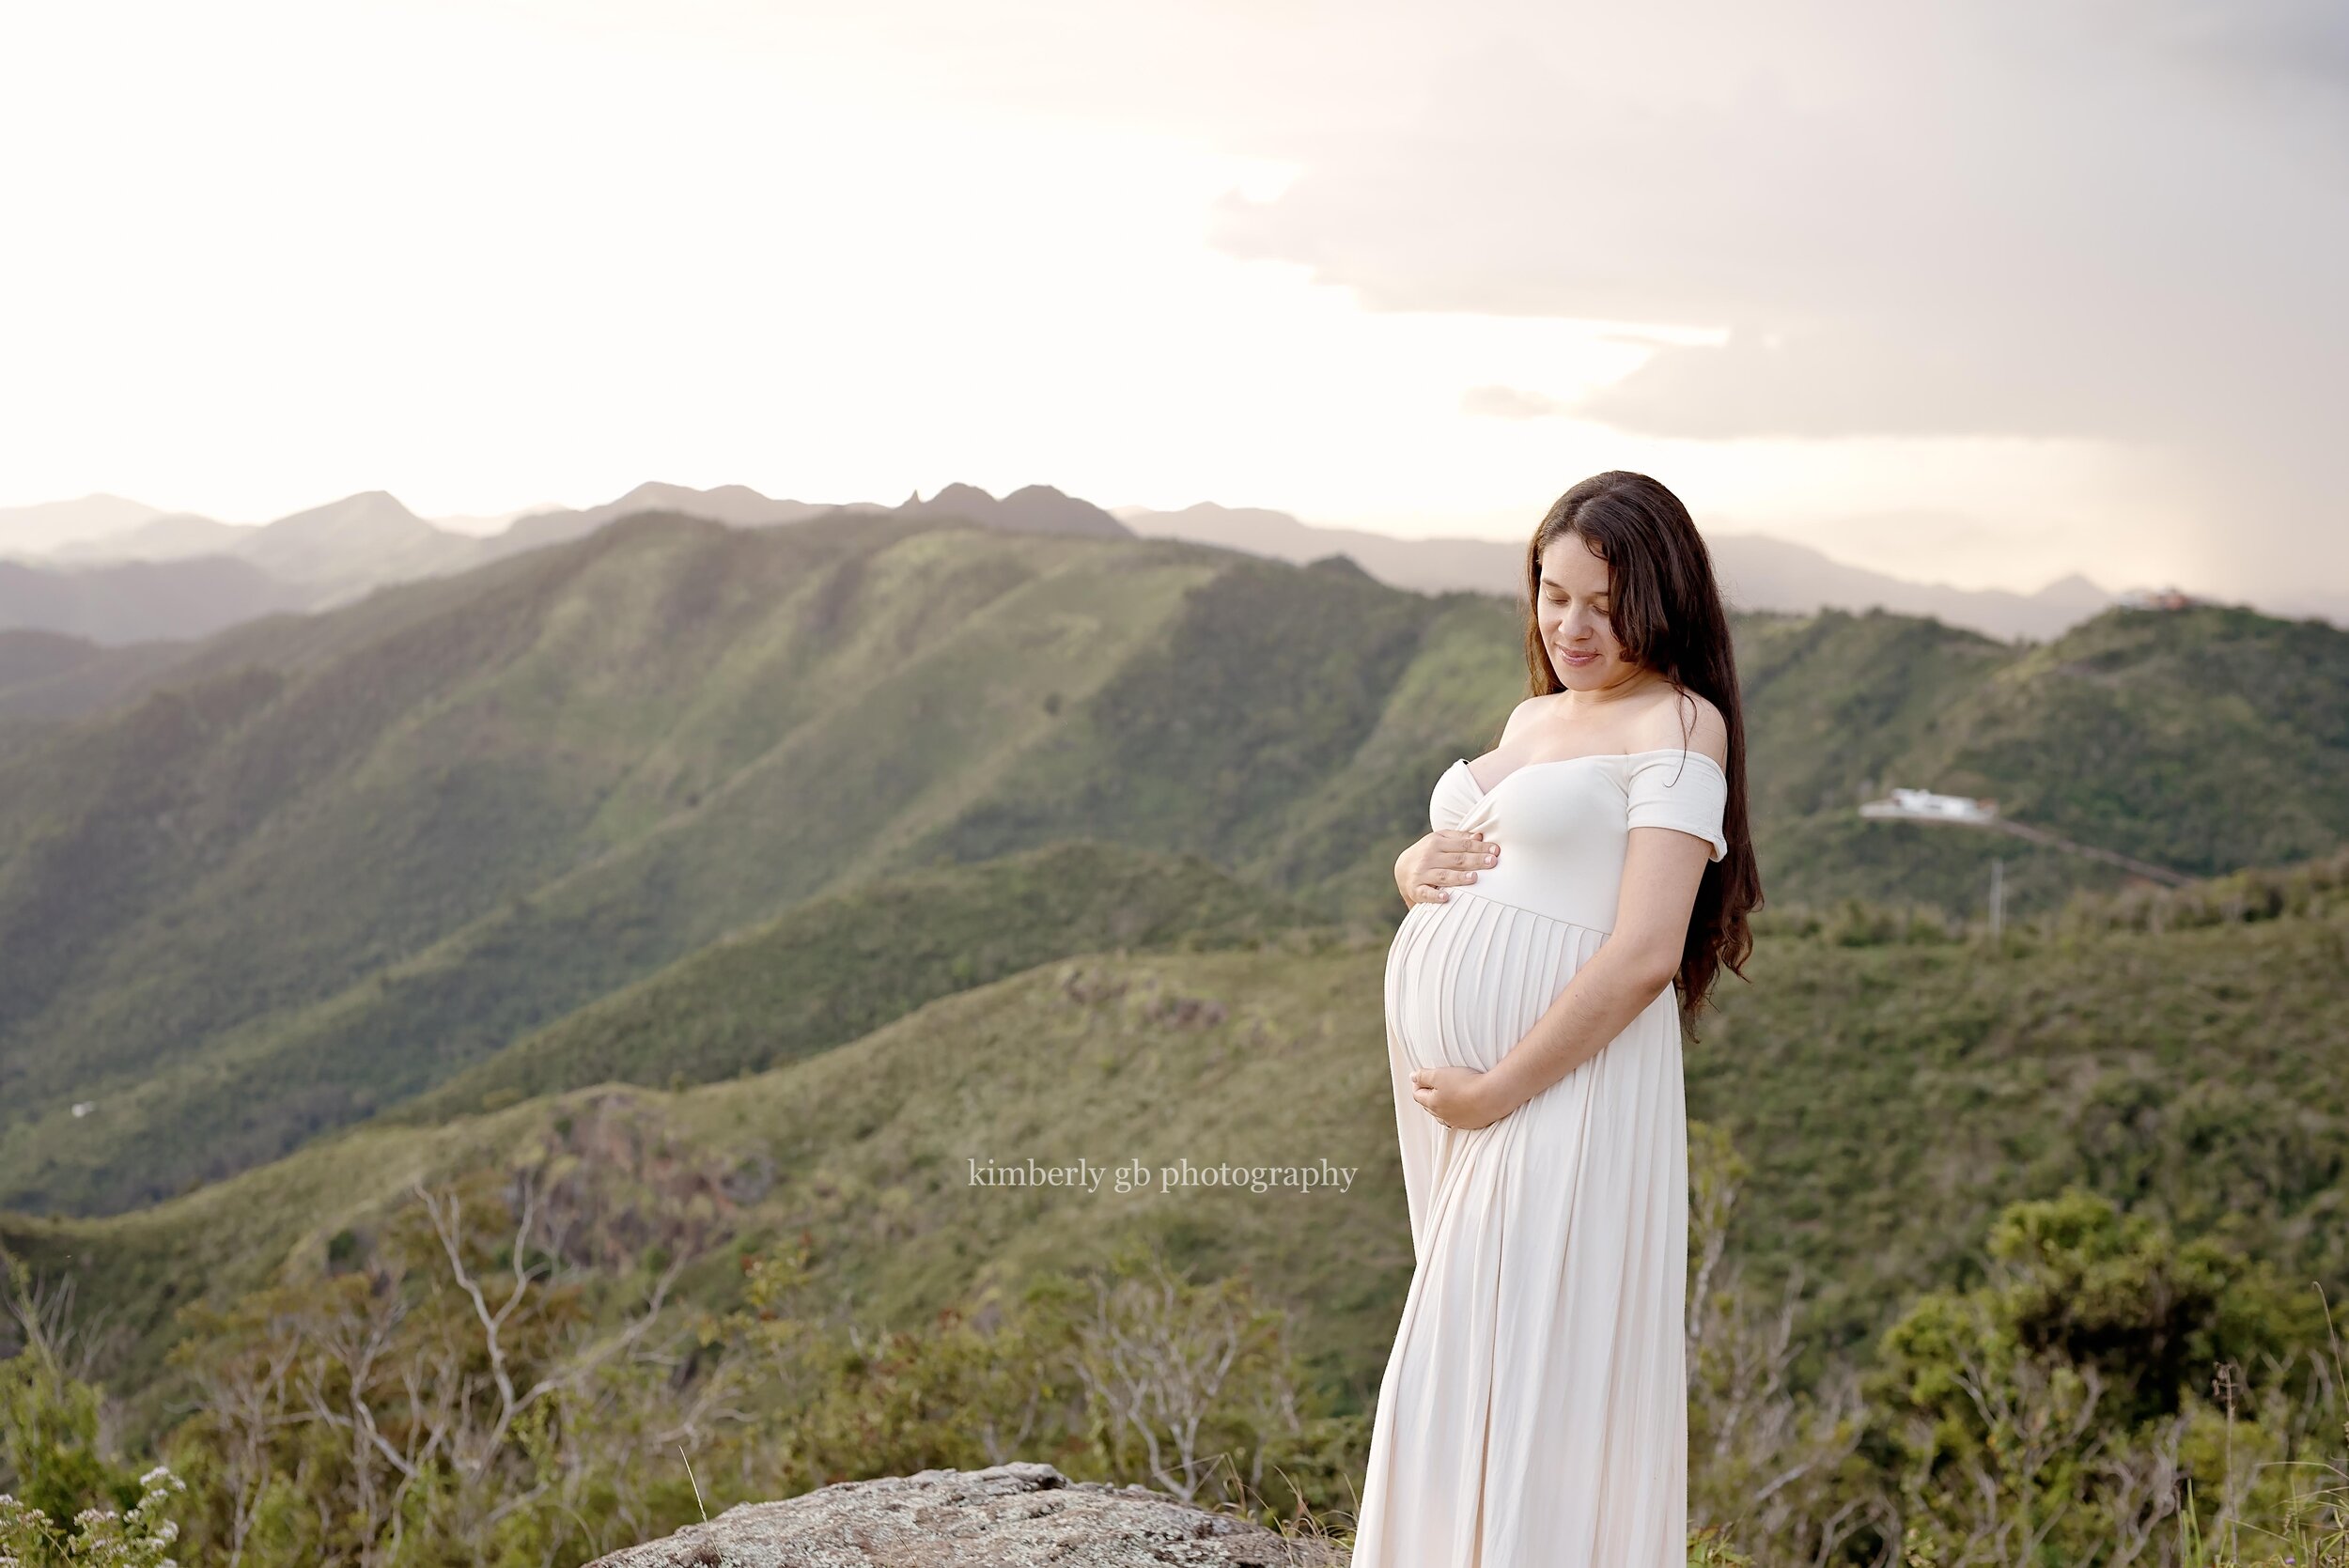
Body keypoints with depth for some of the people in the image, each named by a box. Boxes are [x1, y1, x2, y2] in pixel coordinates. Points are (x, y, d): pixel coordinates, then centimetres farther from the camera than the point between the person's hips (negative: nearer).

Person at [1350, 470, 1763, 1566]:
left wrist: (1496, 1089, -17)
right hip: (1446, 1085, 8)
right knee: (1453, 1383, 14)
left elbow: (1644, 953, -16)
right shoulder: (1533, 715, 18)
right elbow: (1446, 852, 28)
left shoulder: (1676, 724, -7)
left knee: (1526, 1385, -6)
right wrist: (1418, 866, 3)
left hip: (1559, 1088, -8)